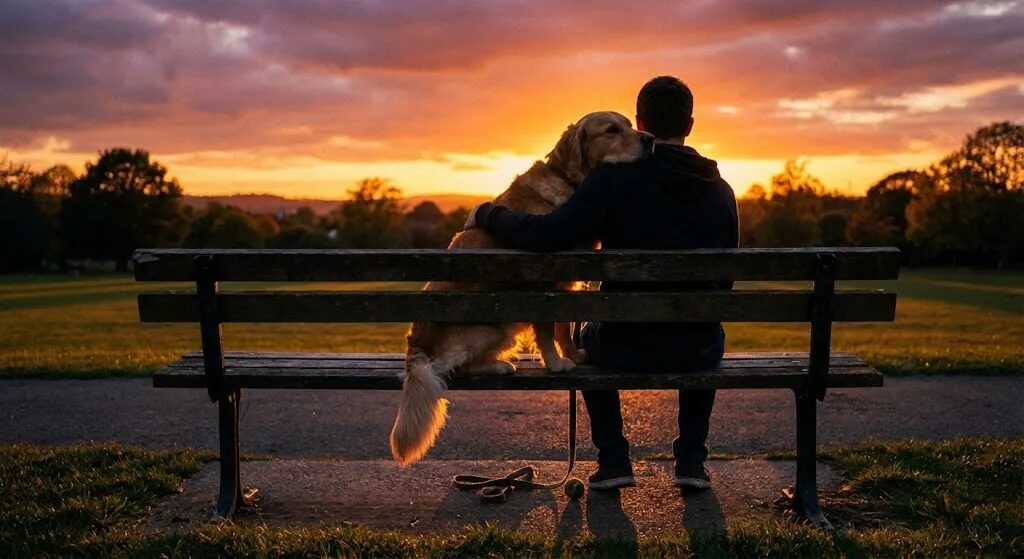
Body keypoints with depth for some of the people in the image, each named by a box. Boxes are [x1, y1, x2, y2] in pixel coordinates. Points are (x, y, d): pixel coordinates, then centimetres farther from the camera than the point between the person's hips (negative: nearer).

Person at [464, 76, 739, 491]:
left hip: (627, 348, -2)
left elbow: (545, 236, -20)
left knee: (591, 336, 33)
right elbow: (725, 280, 8)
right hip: (698, 353, 3)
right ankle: (691, 460, 27)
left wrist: (487, 214, -2)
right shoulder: (720, 190, 1)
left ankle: (613, 460, 24)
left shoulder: (614, 177, -12)